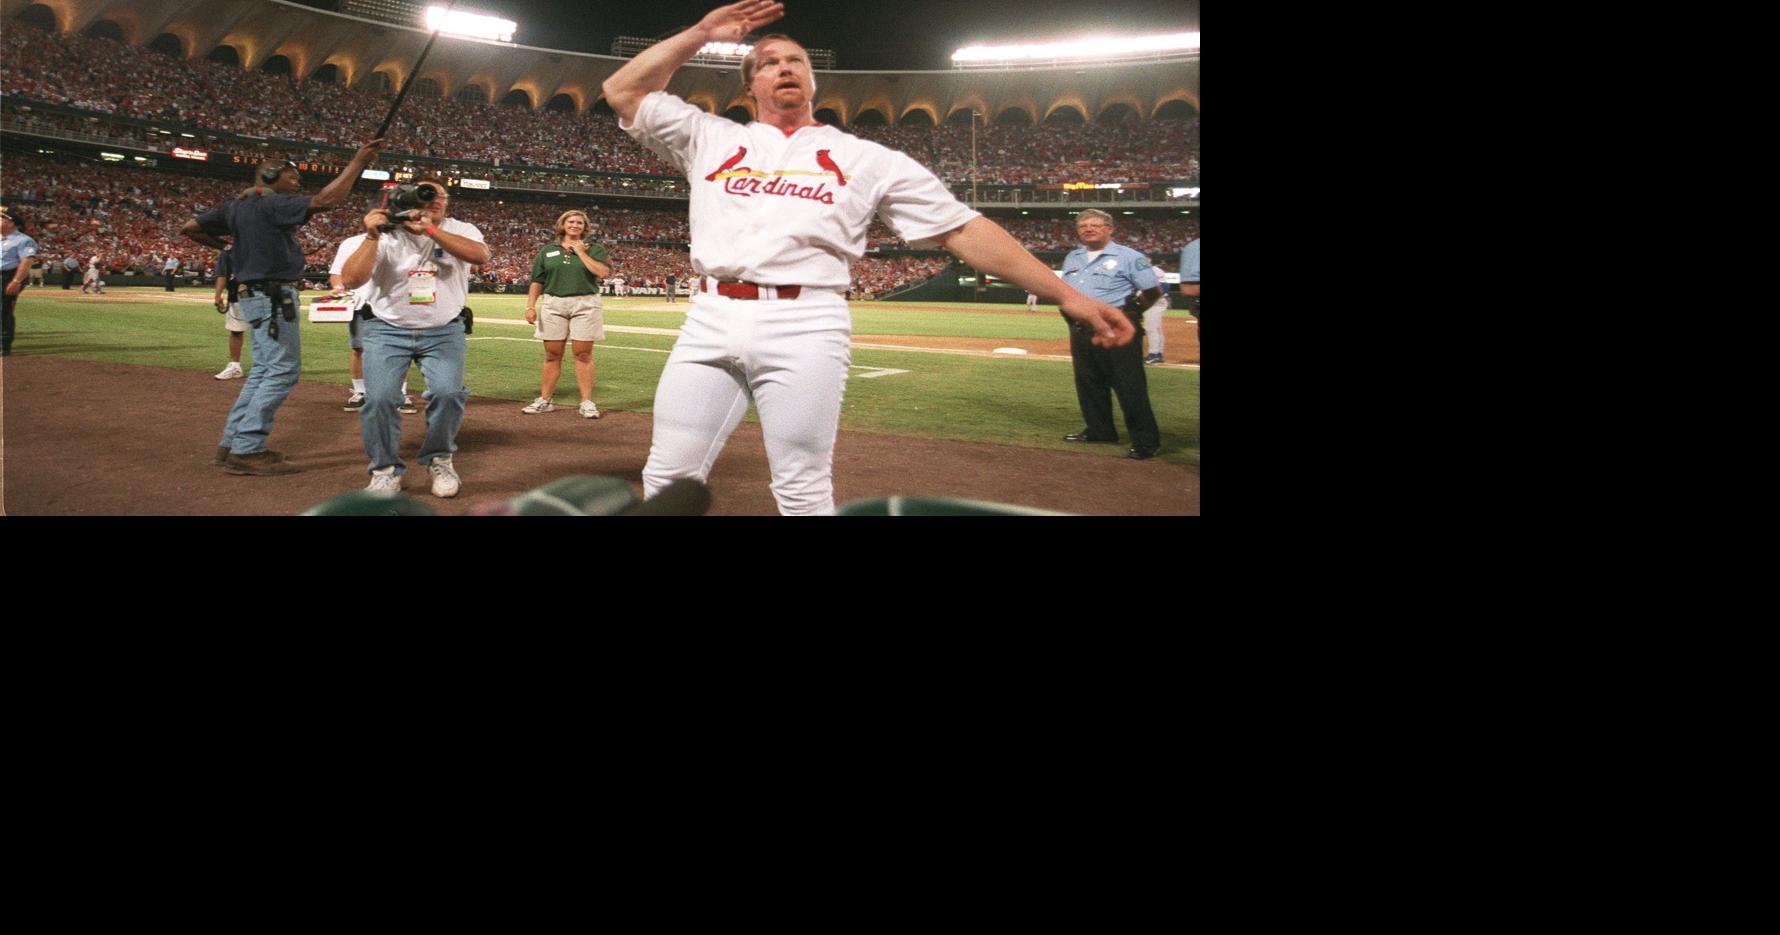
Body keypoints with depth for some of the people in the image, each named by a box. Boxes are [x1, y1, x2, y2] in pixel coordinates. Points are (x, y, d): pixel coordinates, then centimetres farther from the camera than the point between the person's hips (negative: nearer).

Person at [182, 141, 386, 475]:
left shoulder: (235, 207, 11)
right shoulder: (272, 204, -14)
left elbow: (190, 228, 14)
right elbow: (326, 200, -25)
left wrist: (225, 245, 21)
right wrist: (357, 162, -21)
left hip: (253, 294, 10)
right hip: (272, 297, -10)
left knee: (265, 369, 17)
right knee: (283, 370, -7)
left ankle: (232, 444, 19)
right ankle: (247, 451, -9)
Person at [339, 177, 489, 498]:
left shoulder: (460, 230, 0)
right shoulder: (386, 235, -2)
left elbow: (480, 255, -24)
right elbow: (351, 280, -11)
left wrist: (430, 230, -27)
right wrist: (372, 237, -20)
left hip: (444, 331, 0)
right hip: (388, 329, 0)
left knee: (448, 393, -21)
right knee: (379, 398, -17)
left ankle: (440, 460, 5)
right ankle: (386, 471, 5)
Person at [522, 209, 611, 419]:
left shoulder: (594, 250, 8)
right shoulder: (548, 251, 14)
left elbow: (603, 272, -10)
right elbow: (537, 281, 12)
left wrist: (581, 253, -4)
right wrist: (530, 306, 1)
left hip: (585, 305, -2)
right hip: (554, 305, 2)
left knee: (583, 354, -3)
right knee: (552, 355, 3)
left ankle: (587, 402, 0)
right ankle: (544, 400, 9)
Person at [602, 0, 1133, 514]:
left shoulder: (866, 158, 13)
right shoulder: (713, 139, 20)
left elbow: (961, 228, 7)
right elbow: (623, 92, 17)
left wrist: (1066, 295, -1)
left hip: (805, 326, -2)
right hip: (710, 321, 3)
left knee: (804, 496, -5)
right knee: (667, 484, 0)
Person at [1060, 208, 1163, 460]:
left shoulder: (1129, 257, -5)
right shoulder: (1072, 258, 15)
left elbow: (1153, 291, -3)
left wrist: (1130, 312, 0)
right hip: (1080, 330, 7)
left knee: (1130, 386, -8)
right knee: (1088, 383, 13)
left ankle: (1146, 441, -5)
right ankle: (1099, 431, 27)